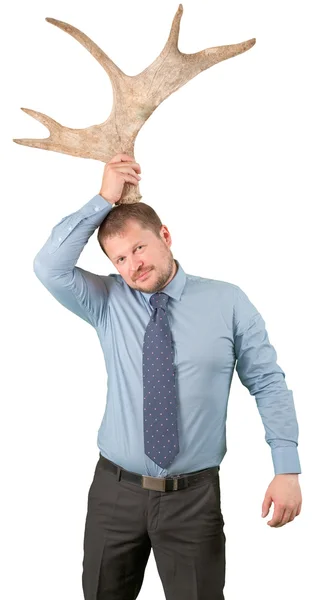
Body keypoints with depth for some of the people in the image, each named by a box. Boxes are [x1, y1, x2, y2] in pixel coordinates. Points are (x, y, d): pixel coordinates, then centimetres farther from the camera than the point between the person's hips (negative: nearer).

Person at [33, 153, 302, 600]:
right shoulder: (107, 303, 1)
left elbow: (268, 383, -3)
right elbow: (49, 268, -13)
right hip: (115, 490, 2)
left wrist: (287, 469, -11)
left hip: (194, 496, -2)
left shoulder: (228, 302, -4)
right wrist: (104, 200, -15)